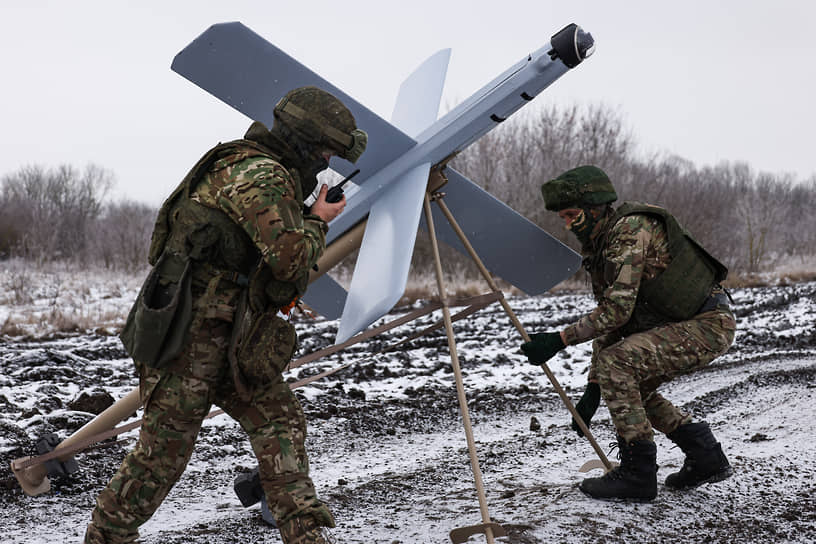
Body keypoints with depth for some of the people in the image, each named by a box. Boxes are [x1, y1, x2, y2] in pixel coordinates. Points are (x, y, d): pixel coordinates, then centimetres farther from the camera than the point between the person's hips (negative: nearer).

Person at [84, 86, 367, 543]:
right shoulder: (262, 175, -15)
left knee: (279, 419, 7)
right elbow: (290, 257, -21)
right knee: (166, 448, 0)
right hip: (191, 334, -10)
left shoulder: (247, 164, 17)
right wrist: (318, 222, -3)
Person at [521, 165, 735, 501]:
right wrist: (593, 390, 10)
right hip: (682, 323, 10)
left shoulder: (630, 229, -19)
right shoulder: (598, 249, 11)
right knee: (629, 387, 15)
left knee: (617, 363, -21)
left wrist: (559, 340, -25)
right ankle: (706, 457, 22)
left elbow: (617, 309, -26)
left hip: (709, 325, -10)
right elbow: (607, 318, 14)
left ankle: (637, 474, -13)